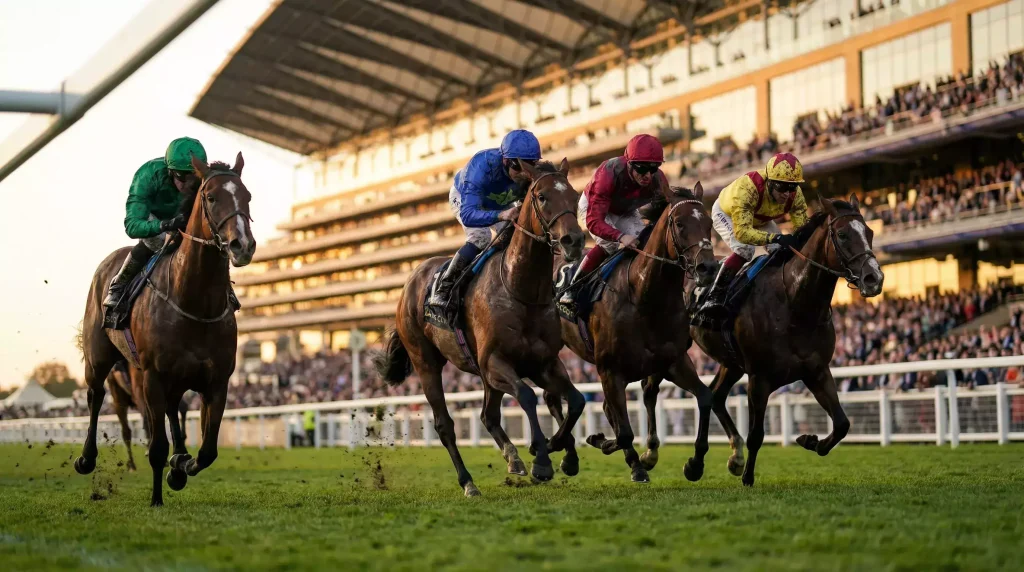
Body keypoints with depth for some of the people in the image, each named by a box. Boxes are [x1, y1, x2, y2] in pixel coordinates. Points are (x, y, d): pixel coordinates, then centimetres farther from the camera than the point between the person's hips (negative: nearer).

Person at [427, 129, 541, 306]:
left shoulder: (534, 173, -35)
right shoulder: (482, 166, -47)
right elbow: (467, 214, -55)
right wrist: (501, 215, -73)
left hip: (501, 204, 5)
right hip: (465, 198, -5)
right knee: (480, 238, -27)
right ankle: (442, 290, -18)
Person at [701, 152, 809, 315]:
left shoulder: (795, 195, -30)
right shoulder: (747, 189, -47)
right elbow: (742, 231, -51)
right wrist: (776, 238, -62)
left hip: (760, 219, 6)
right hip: (726, 214, -6)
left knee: (782, 251, -9)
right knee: (744, 251, -28)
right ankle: (714, 297, -21)